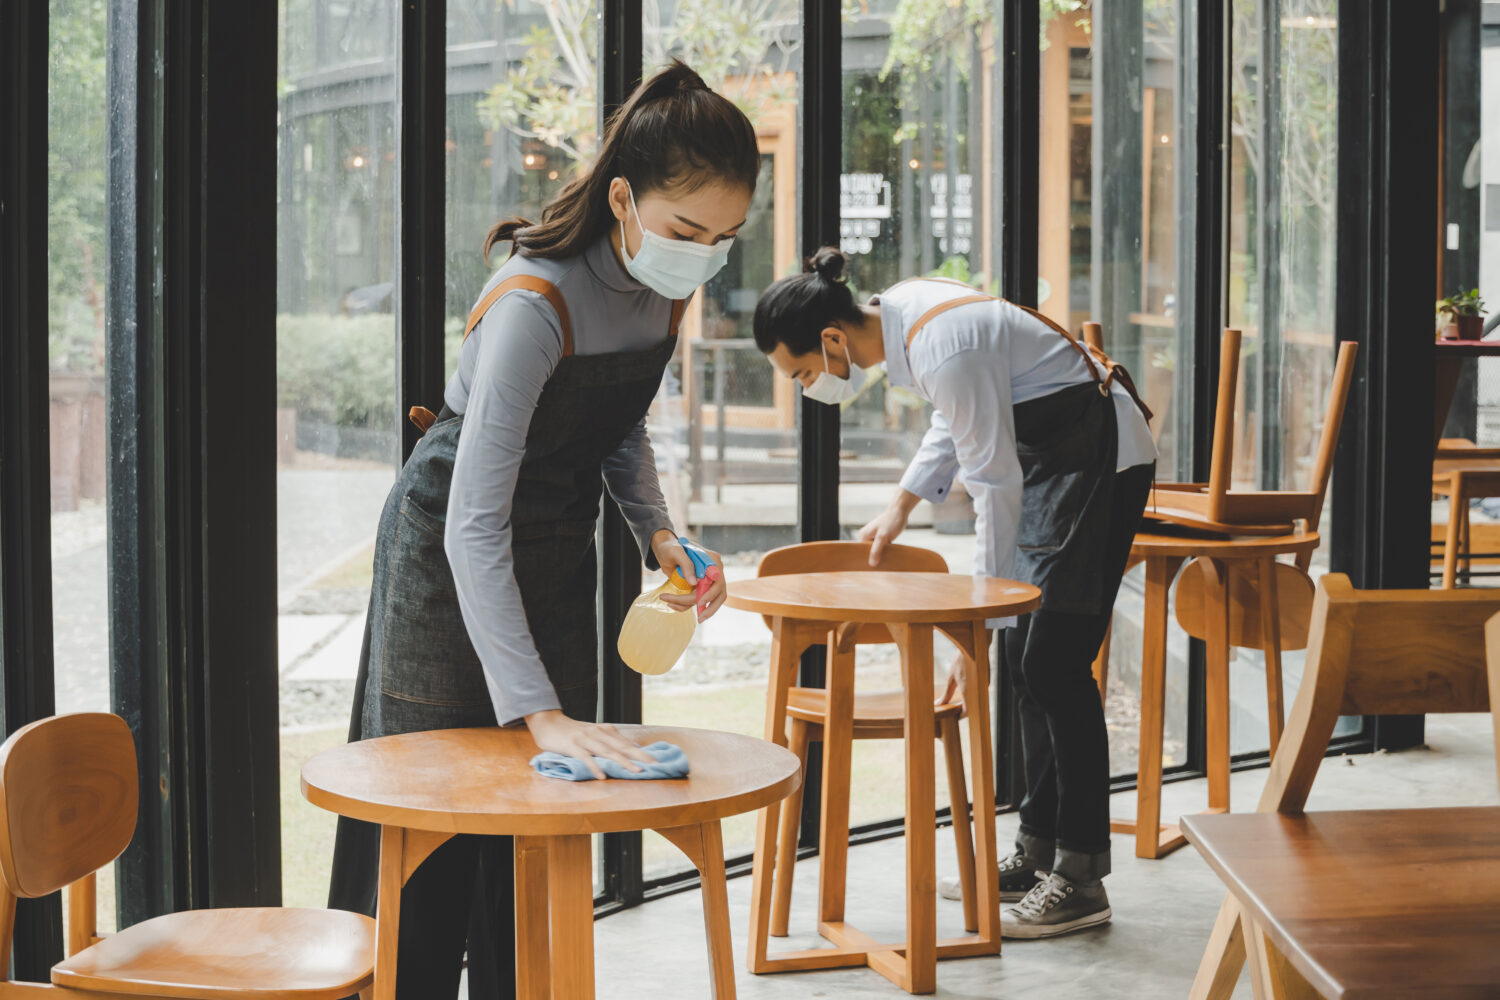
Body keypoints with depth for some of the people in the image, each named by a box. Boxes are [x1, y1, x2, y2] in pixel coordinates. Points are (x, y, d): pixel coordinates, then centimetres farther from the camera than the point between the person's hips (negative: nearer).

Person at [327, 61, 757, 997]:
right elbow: (474, 526, -37)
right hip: (449, 560, -7)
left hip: (558, 550, 7)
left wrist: (659, 531, -7)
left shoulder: (665, 287, -9)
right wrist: (537, 709, -41)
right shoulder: (535, 305, -33)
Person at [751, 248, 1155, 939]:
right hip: (1050, 456, 10)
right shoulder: (896, 313, -2)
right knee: (1027, 654, 9)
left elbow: (996, 488, -26)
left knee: (1054, 664, -11)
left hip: (1100, 459, -10)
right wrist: (901, 506, 12)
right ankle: (1038, 855, 16)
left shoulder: (945, 350, -30)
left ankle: (1080, 878, -5)